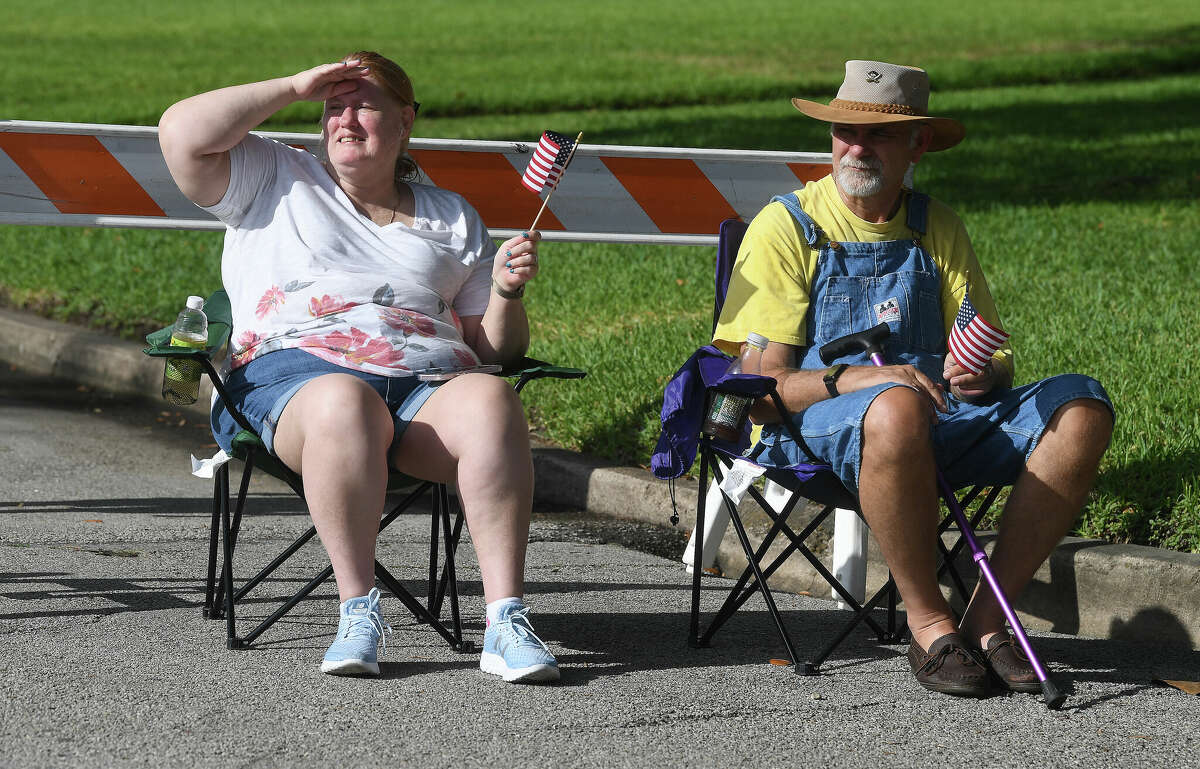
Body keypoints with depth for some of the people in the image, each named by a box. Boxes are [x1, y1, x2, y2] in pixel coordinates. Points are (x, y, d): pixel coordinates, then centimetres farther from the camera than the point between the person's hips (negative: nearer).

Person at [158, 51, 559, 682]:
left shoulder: (453, 219, 27)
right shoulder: (275, 180, 22)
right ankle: (358, 610, -37)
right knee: (343, 404, -41)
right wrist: (296, 87, 9)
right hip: (298, 369, -2)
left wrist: (505, 293, 2)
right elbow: (182, 133, 5)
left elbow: (492, 348, 24)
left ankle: (506, 620, -41)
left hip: (431, 378, 2)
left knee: (491, 401, -34)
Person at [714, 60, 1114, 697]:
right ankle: (929, 626, -25)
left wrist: (983, 373, -10)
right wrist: (853, 380, -25)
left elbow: (994, 353, 16)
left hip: (939, 424, 5)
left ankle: (987, 617, -18)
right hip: (811, 428, -5)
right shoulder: (786, 227, 0)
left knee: (1081, 408, -18)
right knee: (896, 407, -41)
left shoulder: (937, 229, 15)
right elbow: (759, 390, -7)